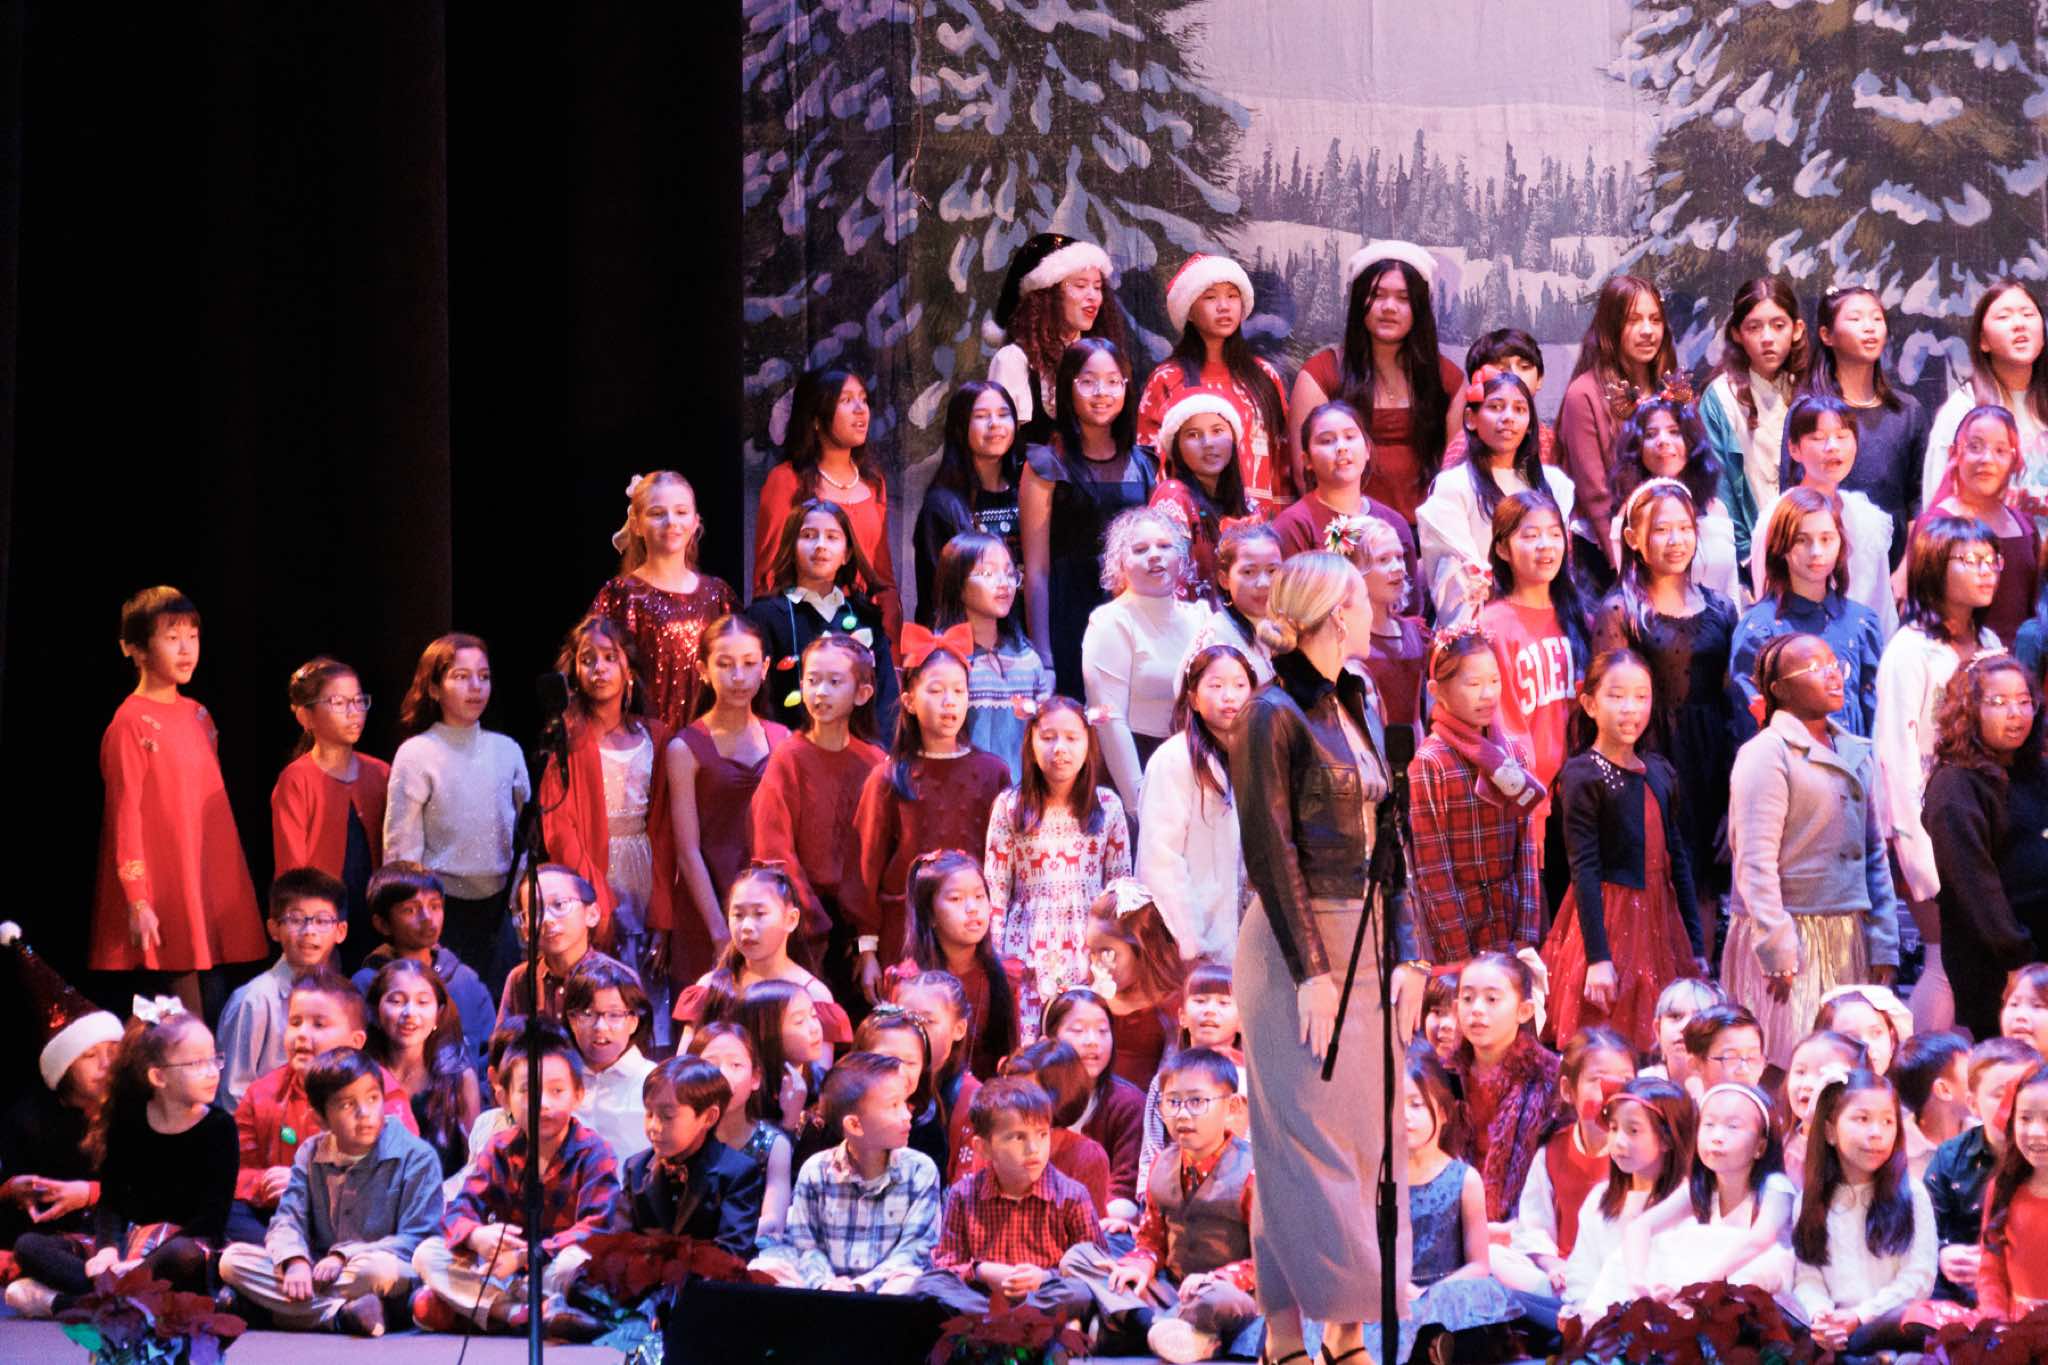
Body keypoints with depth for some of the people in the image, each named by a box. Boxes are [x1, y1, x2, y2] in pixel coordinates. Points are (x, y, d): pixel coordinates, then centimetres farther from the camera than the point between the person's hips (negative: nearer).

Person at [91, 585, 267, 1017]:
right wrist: (137, 900, -15)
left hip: (207, 882, 6)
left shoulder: (198, 716, 11)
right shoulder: (131, 724, -10)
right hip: (161, 884, -6)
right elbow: (126, 815, -12)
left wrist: (233, 884, 13)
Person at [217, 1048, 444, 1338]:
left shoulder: (416, 1156, -6)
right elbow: (288, 1219, 1)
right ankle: (343, 1312, -30)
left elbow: (416, 1240, -12)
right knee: (232, 1259, -17)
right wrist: (295, 1262, -23)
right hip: (318, 1268, 5)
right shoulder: (311, 1154, 9)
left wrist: (343, 1258, -21)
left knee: (381, 1267, -40)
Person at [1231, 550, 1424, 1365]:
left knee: (1368, 1141, 8)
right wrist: (1310, 972, -17)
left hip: (1365, 944, 8)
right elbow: (1270, 852, -14)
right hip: (1301, 942, -8)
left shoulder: (1353, 710, 13)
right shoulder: (1275, 715, -10)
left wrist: (1407, 956, 9)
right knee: (1307, 1142, -6)